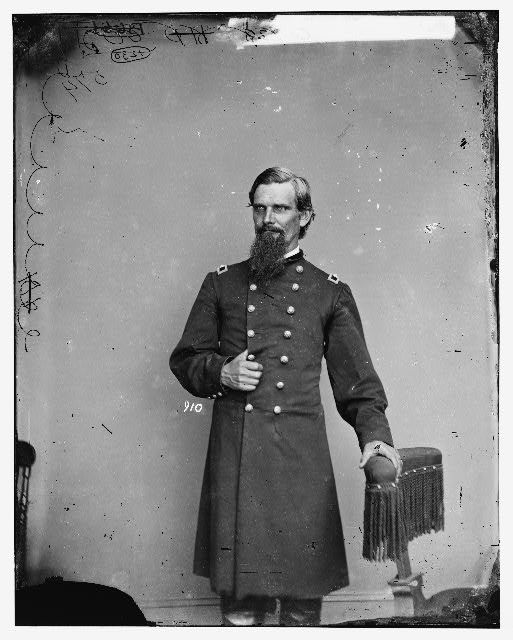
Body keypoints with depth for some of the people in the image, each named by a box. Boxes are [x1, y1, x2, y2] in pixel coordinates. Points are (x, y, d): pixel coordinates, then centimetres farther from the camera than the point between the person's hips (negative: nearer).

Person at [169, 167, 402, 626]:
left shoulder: (331, 293, 9)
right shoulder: (222, 284, 12)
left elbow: (357, 379, 6)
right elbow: (185, 359, 16)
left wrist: (374, 434, -9)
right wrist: (221, 372, -5)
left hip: (302, 455, -1)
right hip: (234, 454, 1)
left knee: (304, 595, 5)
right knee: (239, 594, 5)